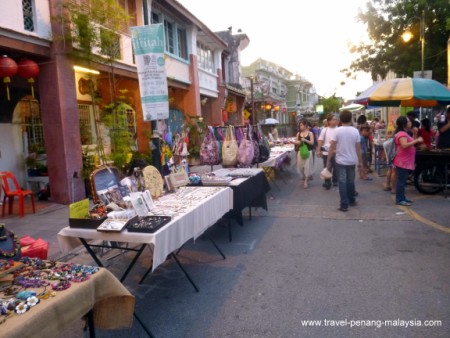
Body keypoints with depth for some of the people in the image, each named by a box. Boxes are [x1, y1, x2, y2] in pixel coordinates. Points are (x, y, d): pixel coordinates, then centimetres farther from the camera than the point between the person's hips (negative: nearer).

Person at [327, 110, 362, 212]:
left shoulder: (337, 131, -9)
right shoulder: (355, 131, -2)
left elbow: (332, 147, -10)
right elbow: (358, 148, 1)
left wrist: (328, 160, -2)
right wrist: (359, 161, 10)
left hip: (341, 161, -3)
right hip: (352, 161, 3)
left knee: (342, 182, 0)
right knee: (351, 181, 17)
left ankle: (344, 205, -1)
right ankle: (352, 200, 33)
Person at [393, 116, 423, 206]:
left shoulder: (404, 133, 17)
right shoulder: (401, 134, -16)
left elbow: (410, 144, 20)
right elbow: (405, 145, -31)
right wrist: (417, 140, -26)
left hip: (406, 162, 11)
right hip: (402, 162, -11)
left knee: (403, 181, 14)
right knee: (401, 181, -7)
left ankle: (402, 198, 21)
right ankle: (399, 199, -3)